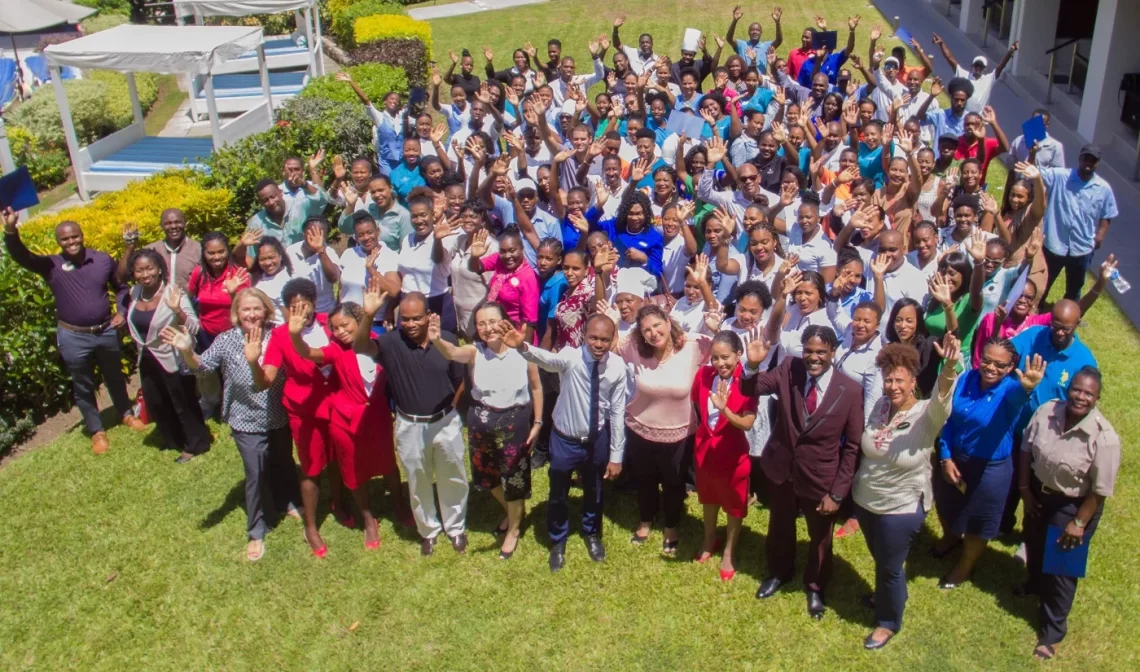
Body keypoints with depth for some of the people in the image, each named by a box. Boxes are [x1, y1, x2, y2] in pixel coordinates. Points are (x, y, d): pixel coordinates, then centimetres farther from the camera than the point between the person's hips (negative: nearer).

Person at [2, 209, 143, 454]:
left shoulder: (103, 259, -5)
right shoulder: (51, 265, -12)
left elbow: (120, 288, 9)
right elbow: (21, 256, -29)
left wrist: (122, 313, -5)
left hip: (107, 331, 2)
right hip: (73, 337, -2)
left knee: (114, 378, 22)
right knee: (83, 387, 13)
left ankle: (126, 414, 45)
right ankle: (96, 430, 30)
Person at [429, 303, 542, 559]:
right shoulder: (475, 351, -14)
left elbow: (536, 388, -2)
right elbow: (452, 353, -37)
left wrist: (538, 422, -2)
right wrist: (436, 340, -58)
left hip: (514, 422, -3)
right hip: (481, 421, 3)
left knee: (514, 478, 10)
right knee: (488, 476, 22)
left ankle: (513, 530, 35)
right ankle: (511, 511, 52)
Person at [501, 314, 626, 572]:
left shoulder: (617, 366, -17)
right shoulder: (570, 357, -26)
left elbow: (617, 412, -9)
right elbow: (547, 359, -50)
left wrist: (616, 455, -5)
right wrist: (523, 347, -73)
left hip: (597, 439, 2)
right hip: (565, 439, -2)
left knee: (594, 492, 25)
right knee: (558, 494, 17)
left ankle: (592, 534, 54)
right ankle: (558, 542, 45)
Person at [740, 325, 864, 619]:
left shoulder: (851, 390, -20)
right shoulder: (789, 369, -14)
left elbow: (853, 447, -13)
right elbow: (749, 389, -12)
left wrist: (837, 492, -12)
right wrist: (753, 365, -35)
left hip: (820, 478, -2)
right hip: (781, 469, 2)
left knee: (820, 538, 21)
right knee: (780, 528, 25)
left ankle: (815, 587, 48)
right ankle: (779, 573, 54)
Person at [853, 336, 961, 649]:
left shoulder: (927, 415, -23)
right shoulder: (880, 406, -7)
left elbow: (942, 402, -47)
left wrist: (949, 368, -65)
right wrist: (855, 482, 12)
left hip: (901, 509, -5)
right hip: (865, 500, 5)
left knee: (890, 566, 13)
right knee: (879, 559, 27)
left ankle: (889, 621, 36)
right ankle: (886, 595, 55)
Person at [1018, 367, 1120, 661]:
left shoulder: (1104, 437, -28)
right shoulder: (1046, 412, -17)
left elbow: (1100, 490, -20)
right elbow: (1027, 449, -1)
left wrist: (1079, 523, -16)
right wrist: (1025, 489, -1)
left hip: (1073, 505, -4)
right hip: (1039, 493, 5)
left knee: (1061, 567, 8)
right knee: (1034, 546, 29)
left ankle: (1052, 630, 27)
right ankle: (1035, 584, 61)